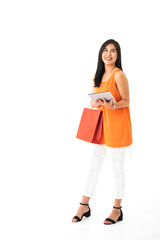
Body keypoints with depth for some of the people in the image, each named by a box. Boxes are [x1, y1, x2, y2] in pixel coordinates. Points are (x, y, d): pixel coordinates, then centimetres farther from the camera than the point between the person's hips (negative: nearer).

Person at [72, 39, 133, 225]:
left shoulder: (119, 75, -10)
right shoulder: (98, 75, 12)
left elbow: (126, 101, -11)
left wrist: (111, 105, -28)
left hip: (117, 125, -7)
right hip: (102, 124, 7)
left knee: (117, 167, 3)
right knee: (94, 164, 9)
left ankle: (117, 209, 17)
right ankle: (84, 206, 19)